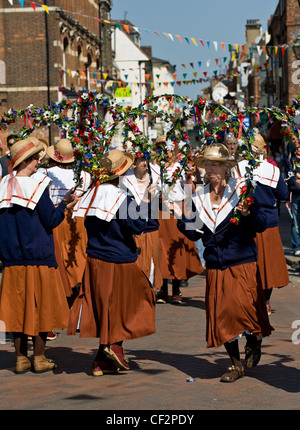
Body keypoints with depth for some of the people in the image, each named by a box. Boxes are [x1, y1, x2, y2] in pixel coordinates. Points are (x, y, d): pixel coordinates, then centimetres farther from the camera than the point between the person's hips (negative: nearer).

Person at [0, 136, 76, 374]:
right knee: (40, 307, 4)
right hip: (38, 256, -5)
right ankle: (39, 359, 8)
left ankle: (21, 358, 12)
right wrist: (64, 204, 3)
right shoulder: (37, 187, -12)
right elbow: (51, 221, -10)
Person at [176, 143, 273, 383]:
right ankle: (236, 365, 18)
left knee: (245, 308, -14)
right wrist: (181, 216, 0)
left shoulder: (242, 190, -4)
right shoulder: (200, 197, 9)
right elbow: (194, 233, 13)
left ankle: (254, 342, 20)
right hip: (216, 266, 4)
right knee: (222, 315, 3)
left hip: (243, 263, -4)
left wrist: (248, 214, -25)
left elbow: (262, 224, -6)